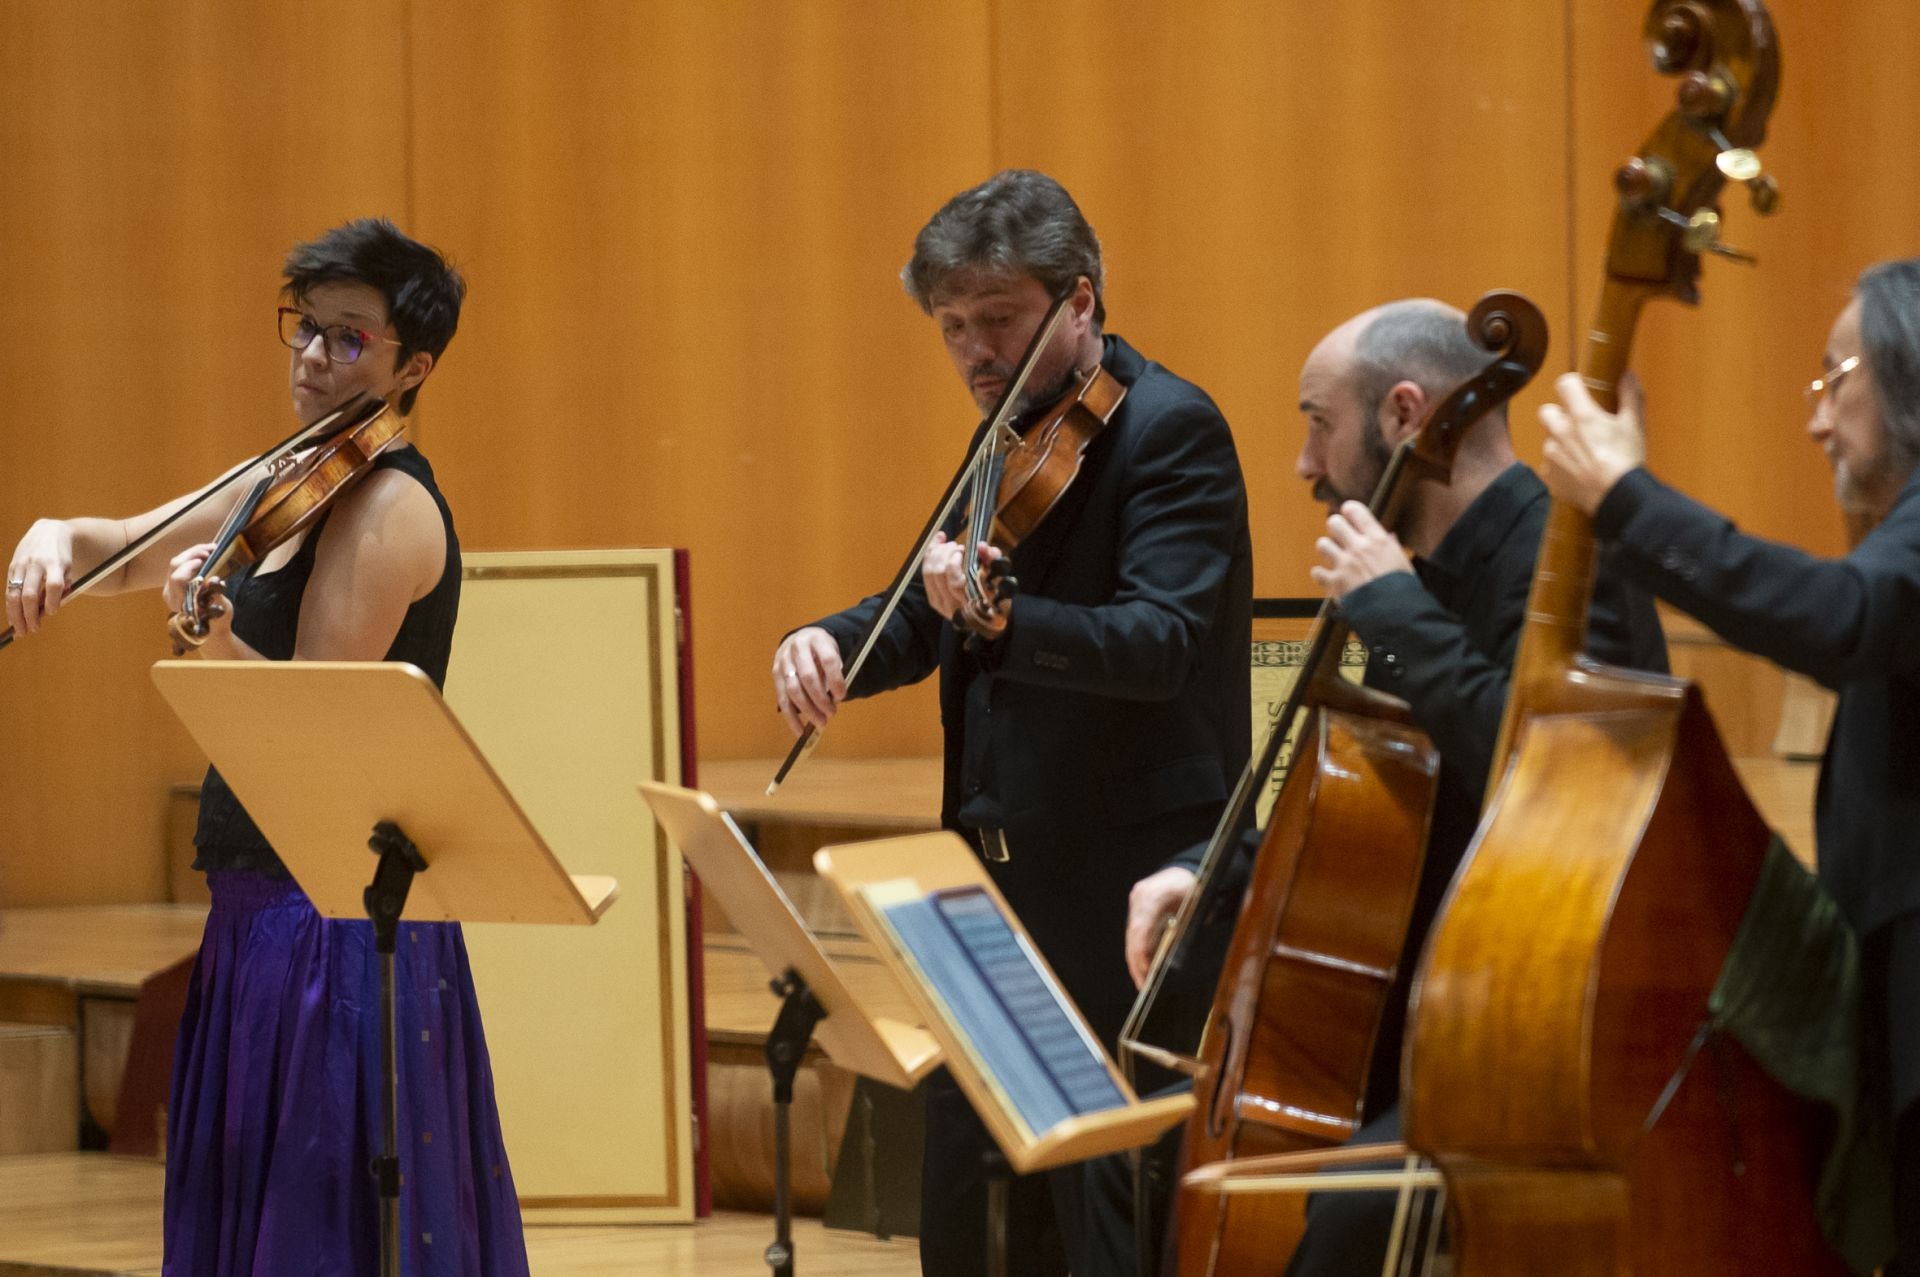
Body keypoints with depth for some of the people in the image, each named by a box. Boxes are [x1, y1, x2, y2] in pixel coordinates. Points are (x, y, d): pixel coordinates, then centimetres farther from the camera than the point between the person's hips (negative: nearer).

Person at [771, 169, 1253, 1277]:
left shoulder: (1169, 427, -11)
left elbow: (1163, 639, -23)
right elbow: (925, 625, 19)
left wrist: (1004, 622, -41)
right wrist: (828, 642, -4)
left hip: (1122, 898, -9)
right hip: (996, 890, 9)